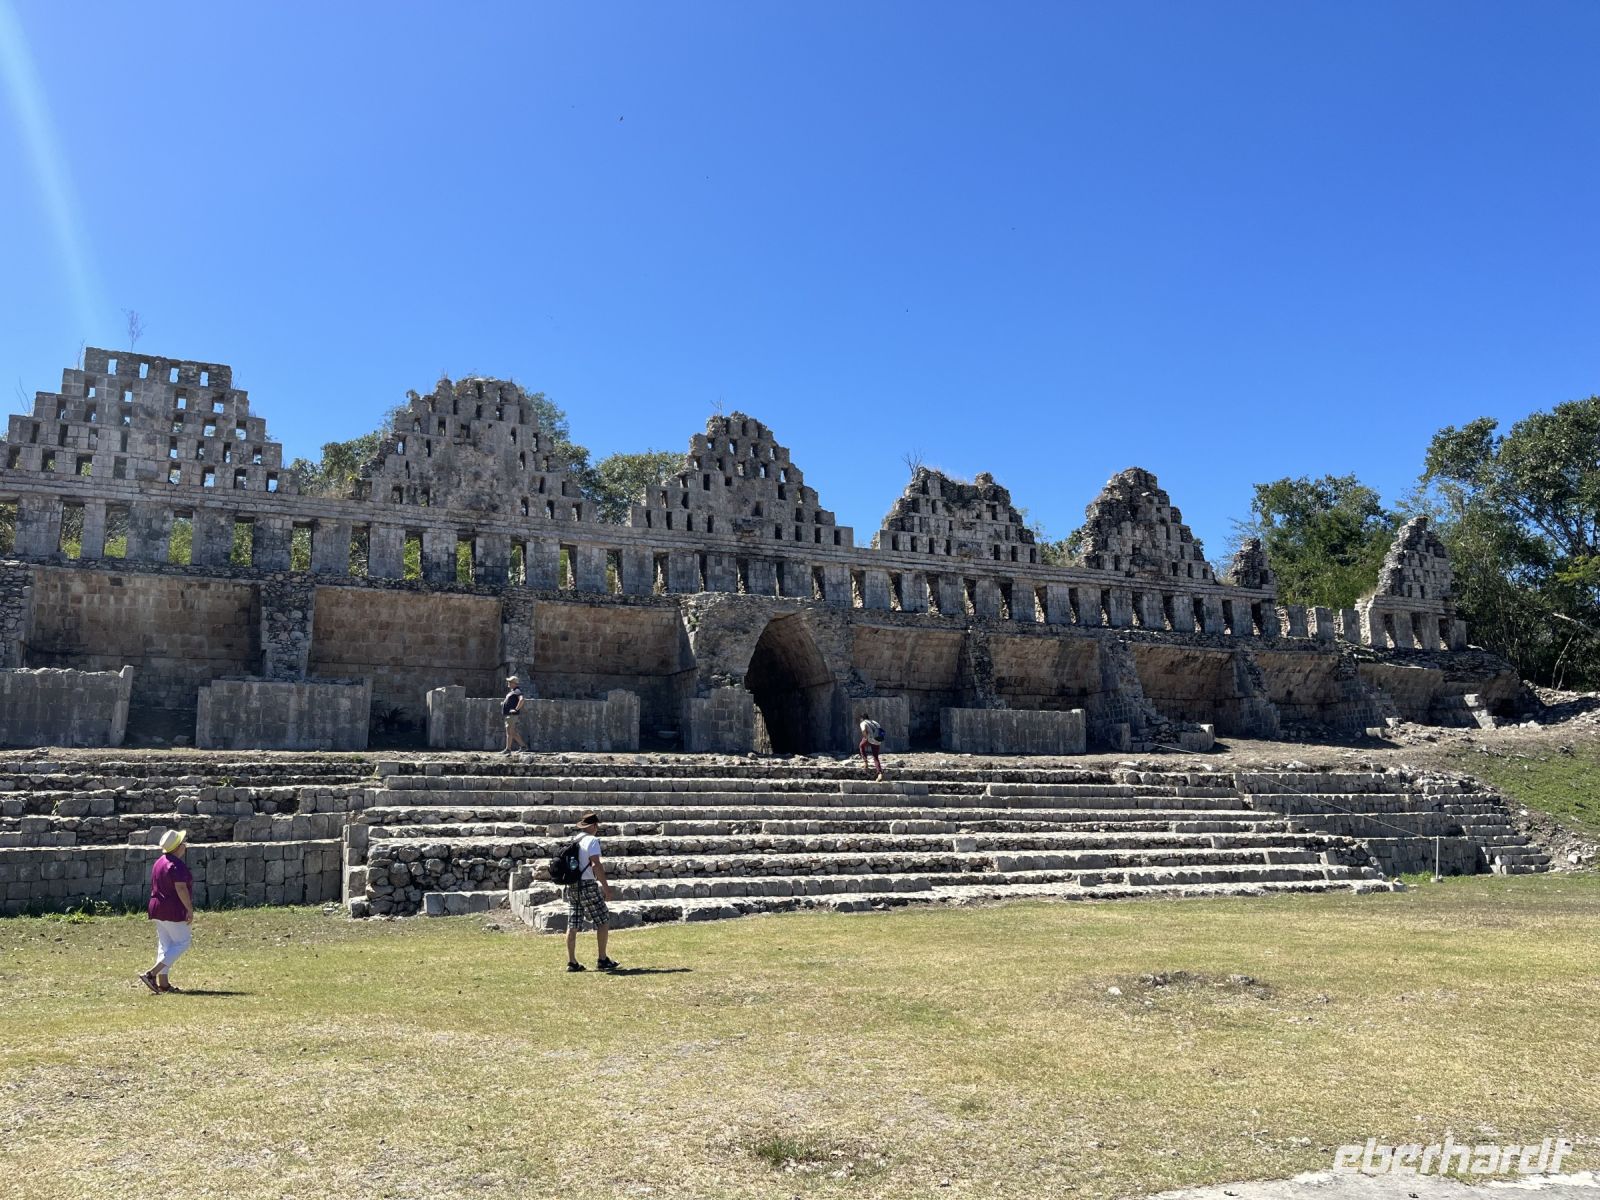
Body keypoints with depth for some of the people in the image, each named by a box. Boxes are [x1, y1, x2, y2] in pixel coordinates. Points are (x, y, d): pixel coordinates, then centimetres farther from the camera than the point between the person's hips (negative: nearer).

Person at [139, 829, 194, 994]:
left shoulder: (159, 862, 14)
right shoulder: (177, 865, -17)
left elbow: (155, 887, 20)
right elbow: (181, 888, -24)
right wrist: (190, 909, -20)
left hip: (157, 908, 10)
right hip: (173, 910, -10)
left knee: (164, 944, 12)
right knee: (182, 943, -2)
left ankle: (163, 982, 12)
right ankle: (151, 974, -11)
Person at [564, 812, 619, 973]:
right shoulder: (592, 840, -9)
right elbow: (596, 865, -17)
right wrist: (606, 887, -15)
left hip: (571, 886, 7)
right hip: (587, 885, -7)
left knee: (573, 925, 7)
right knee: (603, 920, 3)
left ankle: (572, 962, 8)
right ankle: (602, 960, 2)